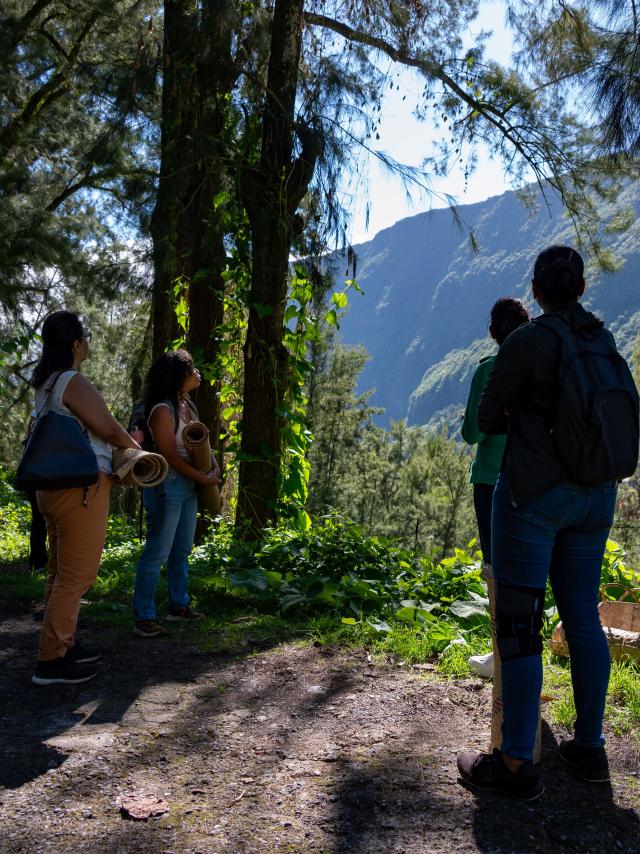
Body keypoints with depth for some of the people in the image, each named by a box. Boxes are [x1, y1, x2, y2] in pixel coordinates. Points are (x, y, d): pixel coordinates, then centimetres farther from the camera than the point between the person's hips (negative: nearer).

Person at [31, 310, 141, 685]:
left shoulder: (46, 384, 13)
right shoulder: (74, 382, -16)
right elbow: (110, 430, -12)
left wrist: (125, 437, 22)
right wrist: (136, 447, 7)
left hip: (55, 488, 10)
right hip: (81, 489, -10)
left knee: (62, 573, 17)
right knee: (75, 576, -4)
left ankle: (63, 644, 27)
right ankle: (51, 661, 1)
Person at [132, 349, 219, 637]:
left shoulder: (188, 405, 11)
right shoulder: (162, 409, -16)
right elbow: (170, 454, -18)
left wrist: (213, 466, -1)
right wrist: (204, 478, -11)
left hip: (189, 485, 9)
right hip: (167, 486, -9)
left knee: (182, 550, 17)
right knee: (157, 553, -5)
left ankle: (179, 605, 29)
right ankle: (143, 618, 2)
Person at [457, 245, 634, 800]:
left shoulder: (527, 342, -10)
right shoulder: (606, 342, 9)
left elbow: (487, 419, -4)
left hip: (533, 491, -7)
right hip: (594, 496, 7)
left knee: (519, 623, -2)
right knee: (583, 618, 14)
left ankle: (516, 765, 3)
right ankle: (591, 748, 24)